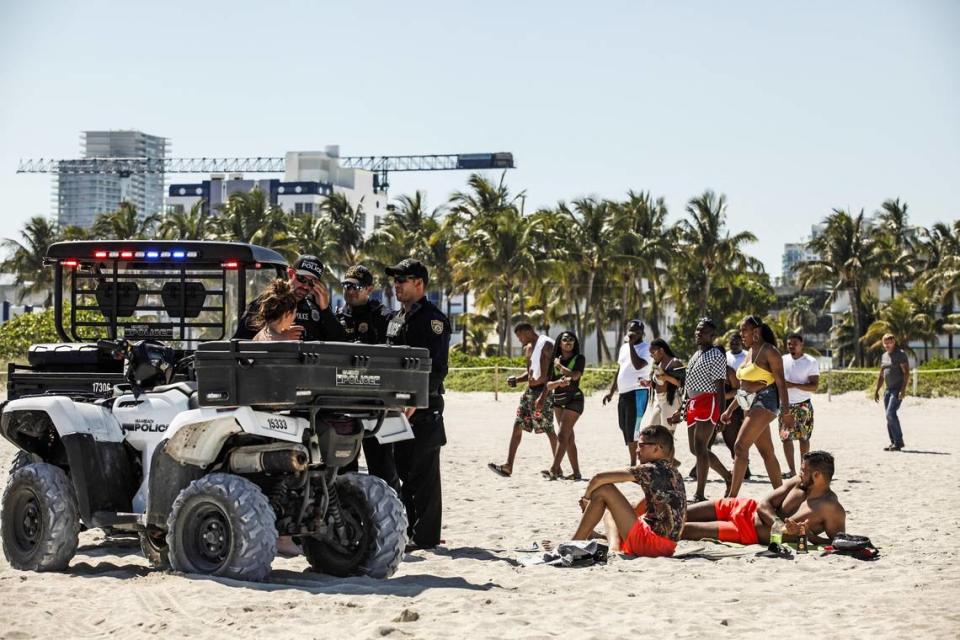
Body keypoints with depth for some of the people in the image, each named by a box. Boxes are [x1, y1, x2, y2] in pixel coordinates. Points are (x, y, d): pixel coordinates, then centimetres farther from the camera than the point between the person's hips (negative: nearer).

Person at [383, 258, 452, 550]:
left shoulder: (433, 319, -8)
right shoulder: (393, 318, 18)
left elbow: (436, 367, -16)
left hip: (423, 409, -8)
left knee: (423, 474, -4)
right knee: (403, 471, 11)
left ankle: (425, 535, 0)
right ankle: (408, 529, 19)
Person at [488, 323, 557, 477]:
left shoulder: (546, 345, -12)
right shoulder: (528, 348, 16)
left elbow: (552, 373, -17)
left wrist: (543, 397, -24)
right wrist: (516, 379, 6)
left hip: (542, 391, -9)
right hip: (529, 391, 9)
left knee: (548, 430, -4)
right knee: (517, 426, 4)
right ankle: (508, 466, 4)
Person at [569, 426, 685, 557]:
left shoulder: (652, 469, -11)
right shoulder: (671, 472, 16)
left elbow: (599, 478, -13)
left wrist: (586, 497, 4)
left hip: (652, 544, -9)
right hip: (667, 546, 9)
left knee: (603, 490, -6)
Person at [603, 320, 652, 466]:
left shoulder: (645, 348, -8)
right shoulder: (624, 347, 17)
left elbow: (638, 365, -26)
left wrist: (631, 344, -21)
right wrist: (611, 391, 22)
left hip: (638, 393, -9)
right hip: (623, 393, 9)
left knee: (632, 429, -11)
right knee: (625, 428, 11)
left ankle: (633, 464, -8)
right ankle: (633, 463, 19)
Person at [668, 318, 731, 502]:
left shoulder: (716, 356, -6)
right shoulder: (694, 356, 21)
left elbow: (719, 387, -12)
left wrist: (720, 415, -18)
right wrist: (681, 410, 21)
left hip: (708, 403, -10)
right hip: (692, 405, 10)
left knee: (700, 447, -13)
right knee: (696, 449, 14)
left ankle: (700, 495, -12)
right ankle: (728, 477, 28)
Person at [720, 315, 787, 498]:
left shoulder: (769, 351, -10)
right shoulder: (750, 352, 16)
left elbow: (780, 382, -14)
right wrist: (730, 409, 21)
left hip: (764, 402, -9)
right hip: (751, 404, 9)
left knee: (740, 446, -16)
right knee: (766, 452, 11)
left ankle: (732, 496, -17)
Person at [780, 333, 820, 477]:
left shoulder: (811, 362, -7)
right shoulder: (783, 360, 7)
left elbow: (814, 386, -14)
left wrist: (793, 385, -23)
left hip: (803, 405, -3)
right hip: (786, 405, 3)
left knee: (803, 438, 3)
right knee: (786, 437, -3)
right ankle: (792, 471, 1)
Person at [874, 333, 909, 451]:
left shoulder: (900, 354, -8)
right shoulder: (884, 356, 16)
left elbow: (906, 373, -14)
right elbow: (881, 375, 23)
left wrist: (903, 389, -23)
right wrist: (876, 390, 17)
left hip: (898, 389, -8)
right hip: (888, 390, 8)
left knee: (891, 413, -19)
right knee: (889, 416, 6)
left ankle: (899, 441, -14)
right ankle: (894, 443, 11)